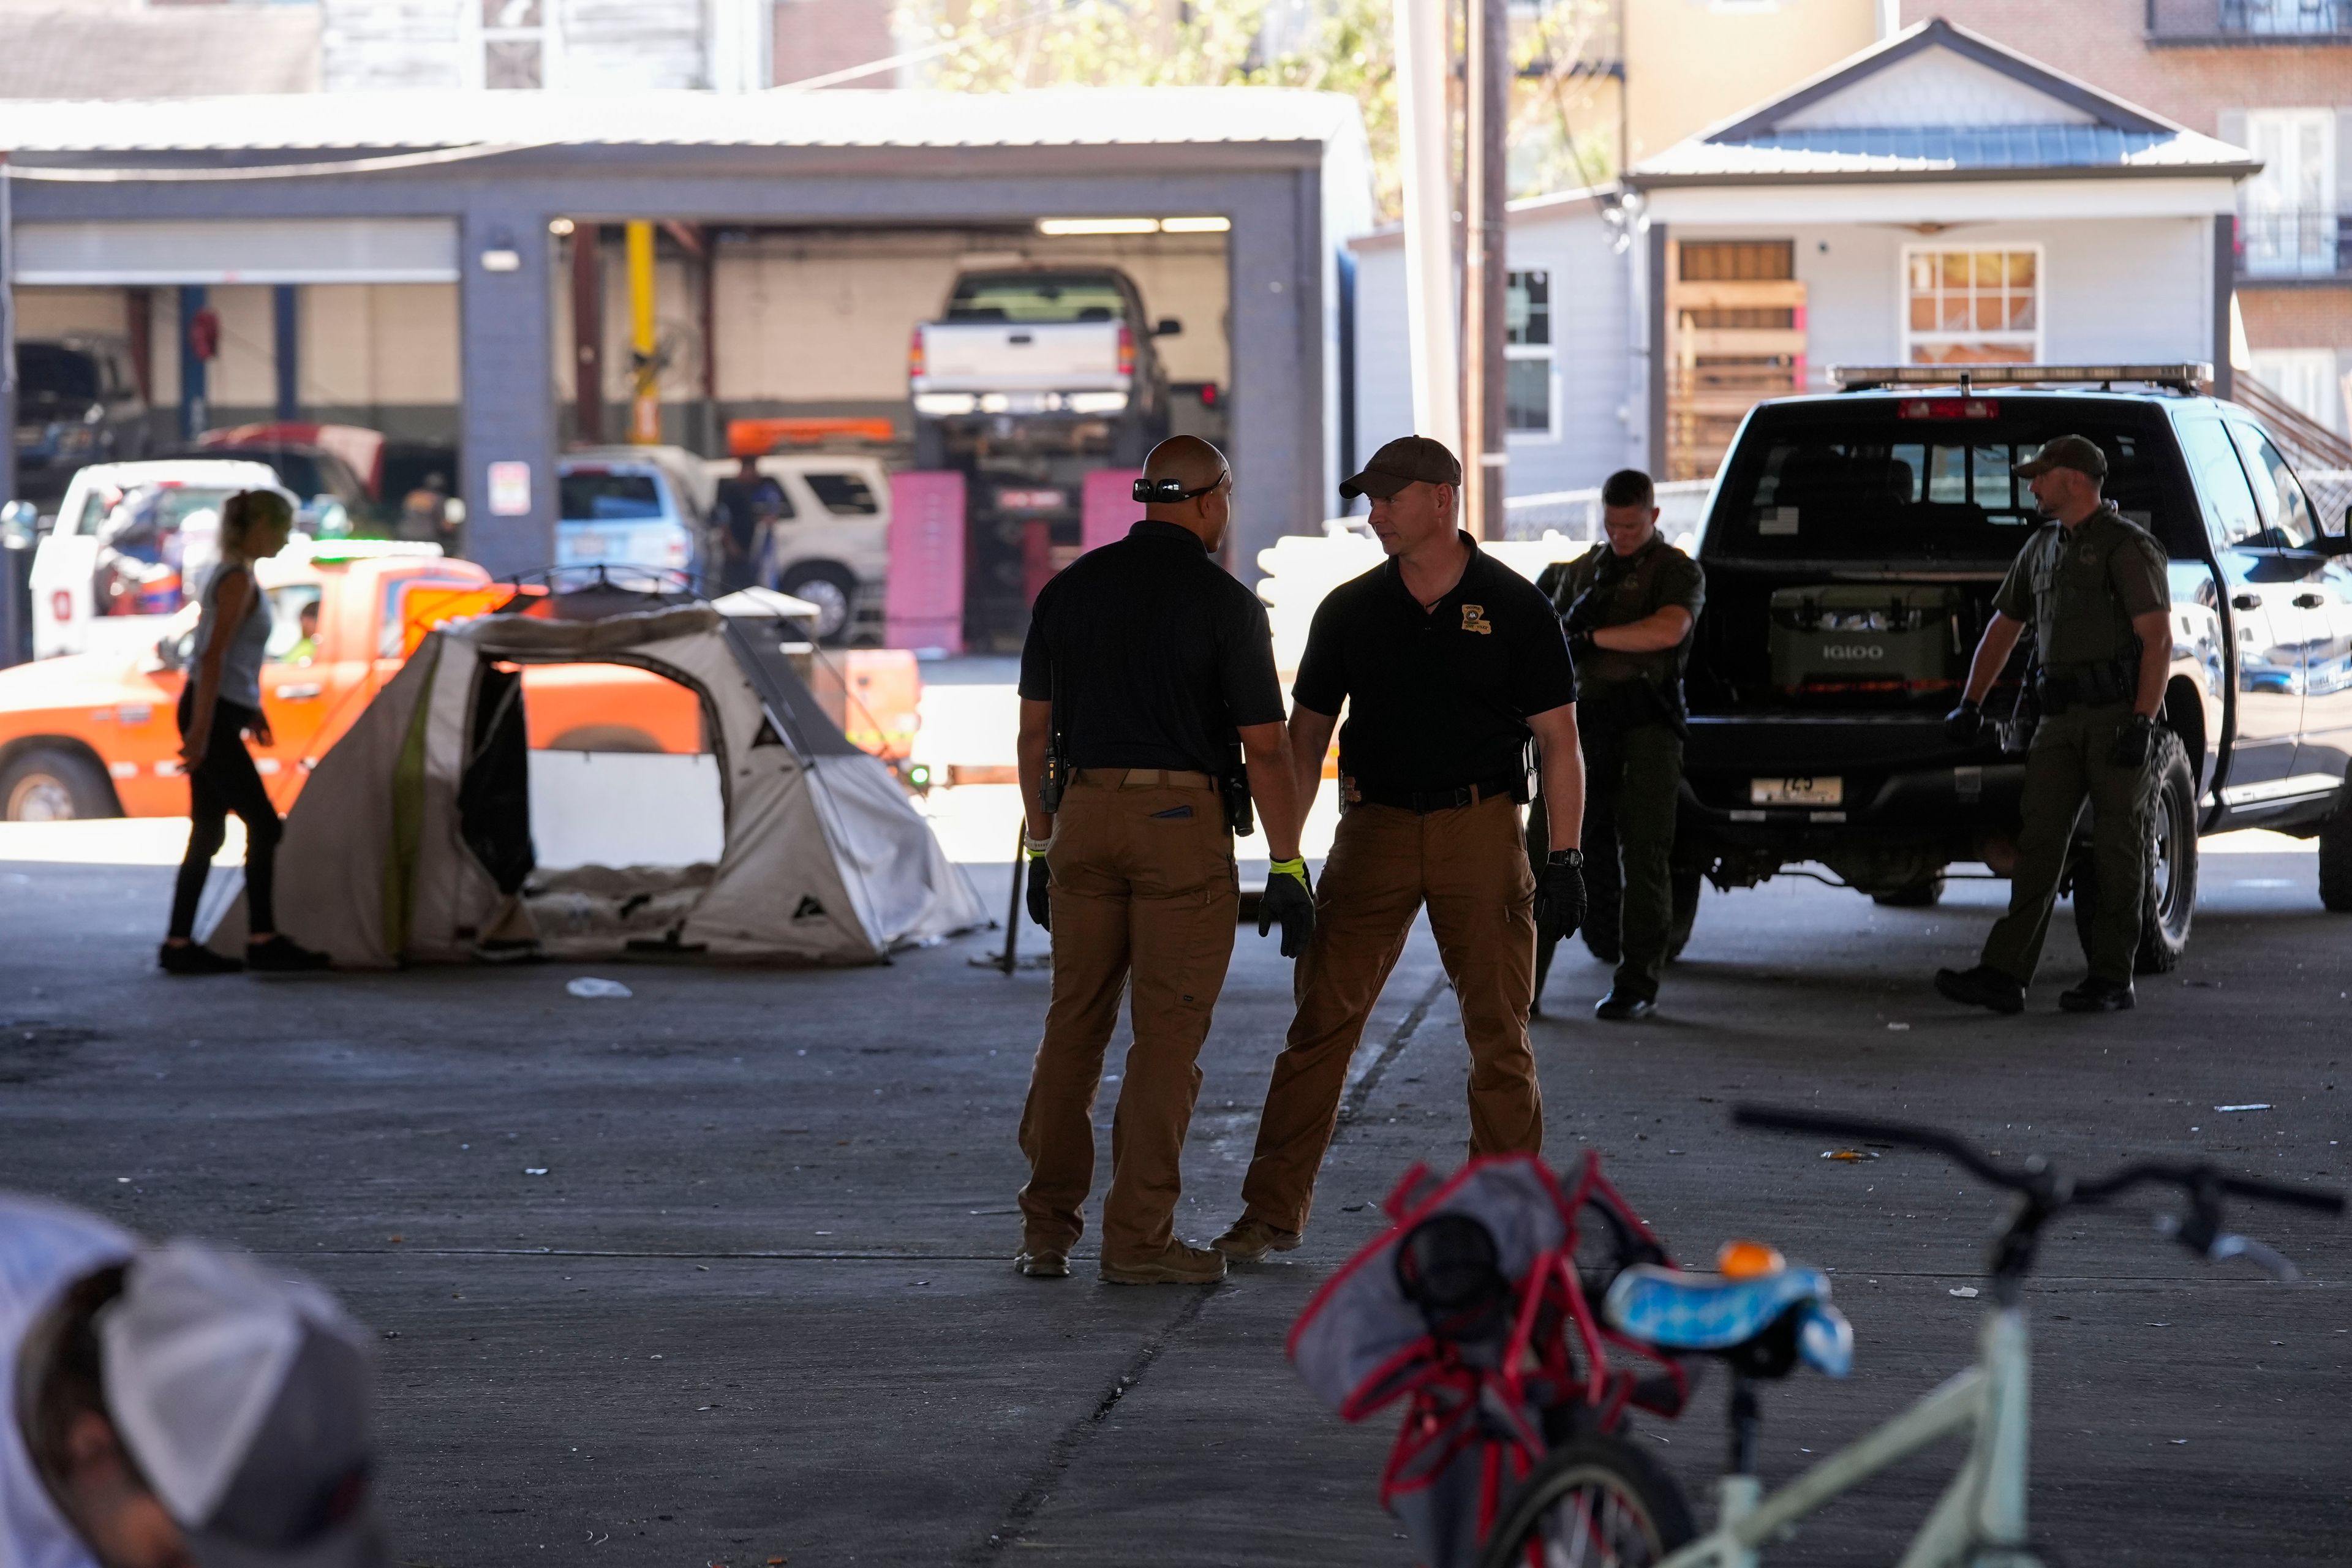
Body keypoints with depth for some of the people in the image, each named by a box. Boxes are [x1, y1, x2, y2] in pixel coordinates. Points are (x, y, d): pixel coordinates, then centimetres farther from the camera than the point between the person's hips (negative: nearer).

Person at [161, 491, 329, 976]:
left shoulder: (233, 575, 16)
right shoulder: (239, 579, -14)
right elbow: (214, 656, -19)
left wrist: (251, 709, 28)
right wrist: (202, 728, -22)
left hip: (214, 715, 10)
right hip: (212, 715, -10)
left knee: (208, 832, 9)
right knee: (263, 825, -6)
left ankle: (180, 945, 9)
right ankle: (263, 941, -3)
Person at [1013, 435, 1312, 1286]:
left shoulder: (1069, 588, 7)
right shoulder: (1223, 602, -7)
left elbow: (1035, 730, 10)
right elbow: (1266, 746, -9)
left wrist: (1041, 847, 17)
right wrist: (1288, 868, -4)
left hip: (1084, 816, 5)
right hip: (1183, 827, -4)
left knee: (1073, 1025, 11)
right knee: (1168, 1034, 0)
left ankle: (1047, 1230, 12)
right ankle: (1139, 1238, 0)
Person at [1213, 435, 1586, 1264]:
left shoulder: (1513, 608, 1)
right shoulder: (1350, 611, 7)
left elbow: (1558, 742, 1)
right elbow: (1305, 736, 11)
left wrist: (1565, 859, -7)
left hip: (1481, 830, -2)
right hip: (1375, 829, 2)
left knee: (1499, 1033, 1)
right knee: (1322, 1019, -3)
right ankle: (1273, 1211, 1)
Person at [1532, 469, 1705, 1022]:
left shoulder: (1677, 572, 3)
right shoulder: (1579, 571, 21)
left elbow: (1668, 630, -17)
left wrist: (1589, 636, -15)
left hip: (1645, 727, -4)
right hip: (1581, 722, 4)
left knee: (1642, 855, -3)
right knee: (1543, 848, -4)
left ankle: (1637, 983, 3)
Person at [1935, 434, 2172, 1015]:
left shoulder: (2128, 547, -7)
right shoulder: (2042, 549, 17)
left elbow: (2158, 641, -13)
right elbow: (2003, 628, 26)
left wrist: (2141, 724, -20)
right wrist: (1970, 704, 21)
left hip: (2119, 712, -7)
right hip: (2062, 719, 7)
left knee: (2116, 847, -1)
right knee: (2039, 844, -1)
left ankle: (2112, 978, 5)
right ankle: (2004, 975, -8)